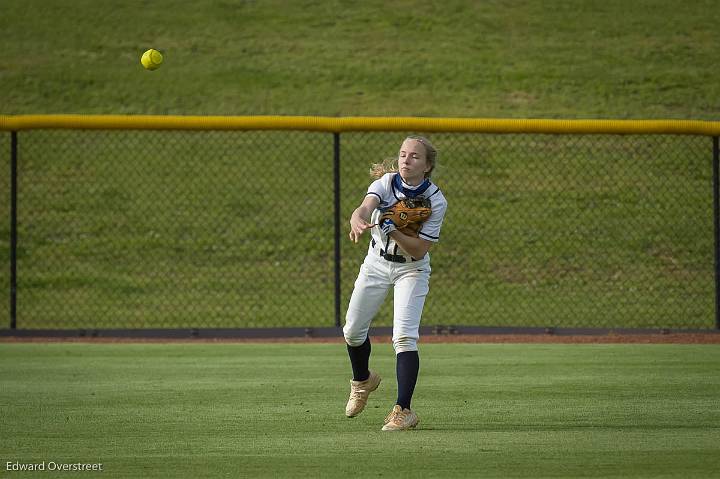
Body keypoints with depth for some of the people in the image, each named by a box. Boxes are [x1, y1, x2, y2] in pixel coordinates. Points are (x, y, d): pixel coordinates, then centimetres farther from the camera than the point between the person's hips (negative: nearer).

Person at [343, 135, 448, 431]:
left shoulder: (435, 201, -20)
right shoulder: (386, 182, -15)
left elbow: (419, 250, -22)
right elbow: (366, 206, -38)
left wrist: (392, 230, -37)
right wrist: (358, 220, -61)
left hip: (411, 269, -3)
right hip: (377, 263, 3)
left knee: (404, 336, -19)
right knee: (353, 331, 9)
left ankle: (403, 411, -18)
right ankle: (363, 380, 40)